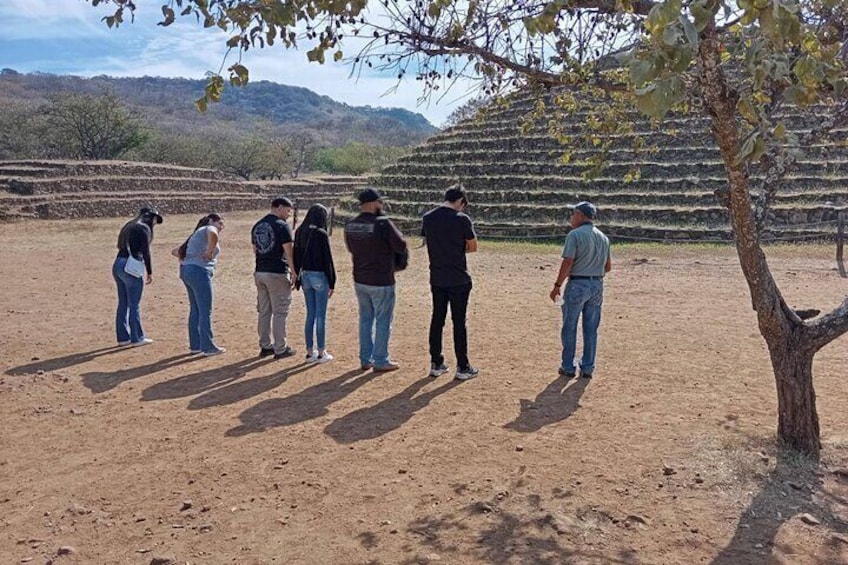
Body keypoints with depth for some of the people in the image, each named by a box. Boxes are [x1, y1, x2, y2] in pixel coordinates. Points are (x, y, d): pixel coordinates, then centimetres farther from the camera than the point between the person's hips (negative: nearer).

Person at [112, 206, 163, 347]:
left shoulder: (129, 225, 18)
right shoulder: (144, 228, -7)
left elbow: (121, 246, 18)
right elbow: (146, 252, -11)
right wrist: (150, 272, -5)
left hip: (117, 265, 8)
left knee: (123, 303, 13)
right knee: (134, 305, 1)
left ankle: (123, 337, 19)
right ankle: (137, 338, 9)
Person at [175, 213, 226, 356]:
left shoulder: (196, 234, 26)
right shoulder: (209, 229, -1)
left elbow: (176, 251, 27)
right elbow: (213, 234, -28)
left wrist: (187, 260, 12)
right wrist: (210, 252, -17)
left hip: (186, 271, 9)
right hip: (199, 272, -9)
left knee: (195, 310, 15)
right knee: (205, 311, -4)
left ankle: (195, 345, 20)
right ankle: (208, 347, 0)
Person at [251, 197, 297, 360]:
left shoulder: (257, 226, 11)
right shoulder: (282, 226, -12)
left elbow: (255, 250, 16)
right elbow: (288, 251, -14)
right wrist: (294, 272, -8)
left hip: (260, 273, 7)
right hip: (277, 274, -7)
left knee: (264, 311, 14)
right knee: (280, 311, 0)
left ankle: (265, 346, 21)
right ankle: (280, 349, 5)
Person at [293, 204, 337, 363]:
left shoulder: (300, 232, 5)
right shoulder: (321, 234, -13)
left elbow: (296, 257, 10)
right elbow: (328, 260, -11)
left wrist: (297, 277, 17)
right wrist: (332, 283, -5)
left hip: (305, 275, 6)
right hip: (320, 276, -6)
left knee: (310, 314, 13)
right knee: (321, 316, 3)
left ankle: (310, 352, 18)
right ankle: (321, 353, 10)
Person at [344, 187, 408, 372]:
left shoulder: (350, 226, 0)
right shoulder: (383, 223, -19)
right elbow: (401, 246, -14)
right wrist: (405, 253, 7)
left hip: (359, 280, 7)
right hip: (381, 281, -6)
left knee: (365, 319, 18)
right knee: (383, 321, 6)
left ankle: (366, 359, 25)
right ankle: (380, 361, 14)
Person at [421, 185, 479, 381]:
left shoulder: (428, 218, 3)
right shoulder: (462, 219, -13)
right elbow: (473, 247, -5)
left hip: (436, 278, 5)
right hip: (458, 280, -5)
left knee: (437, 320, 13)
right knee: (459, 322, 2)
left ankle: (436, 364, 20)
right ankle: (462, 367, 10)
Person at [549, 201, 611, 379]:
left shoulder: (575, 234, -12)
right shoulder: (603, 237, 9)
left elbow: (567, 263, -17)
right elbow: (608, 266, 12)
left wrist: (557, 286, -11)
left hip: (577, 284, -6)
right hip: (597, 285, 6)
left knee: (570, 328, 5)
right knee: (591, 329, 11)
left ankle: (568, 367, 11)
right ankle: (587, 368, 16)